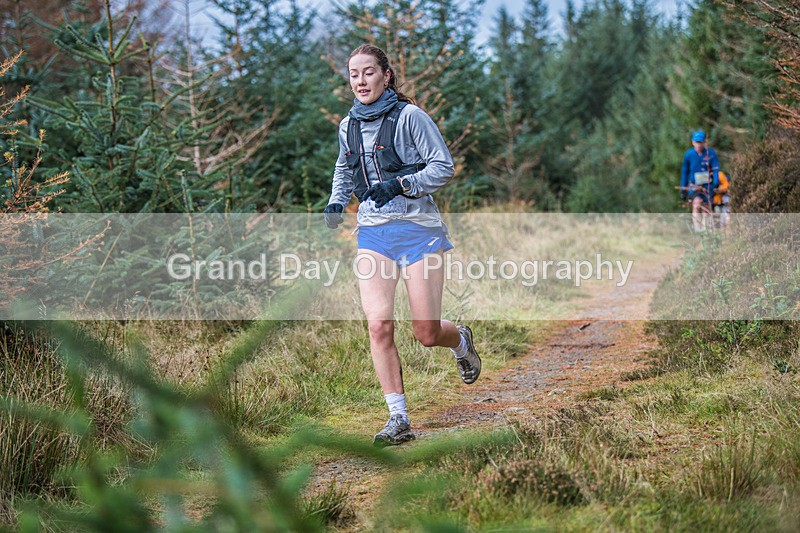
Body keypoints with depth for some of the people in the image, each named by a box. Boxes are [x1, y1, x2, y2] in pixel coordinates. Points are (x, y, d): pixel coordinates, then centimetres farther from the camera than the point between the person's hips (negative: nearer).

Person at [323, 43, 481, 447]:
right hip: (372, 232, 4)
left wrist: (400, 184, -20)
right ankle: (398, 420, -5)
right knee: (378, 325, -12)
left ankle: (461, 341, 36)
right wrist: (336, 202, 10)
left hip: (418, 227, -4)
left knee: (426, 333, -2)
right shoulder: (348, 126, 11)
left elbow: (444, 167, -7)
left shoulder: (409, 116, -6)